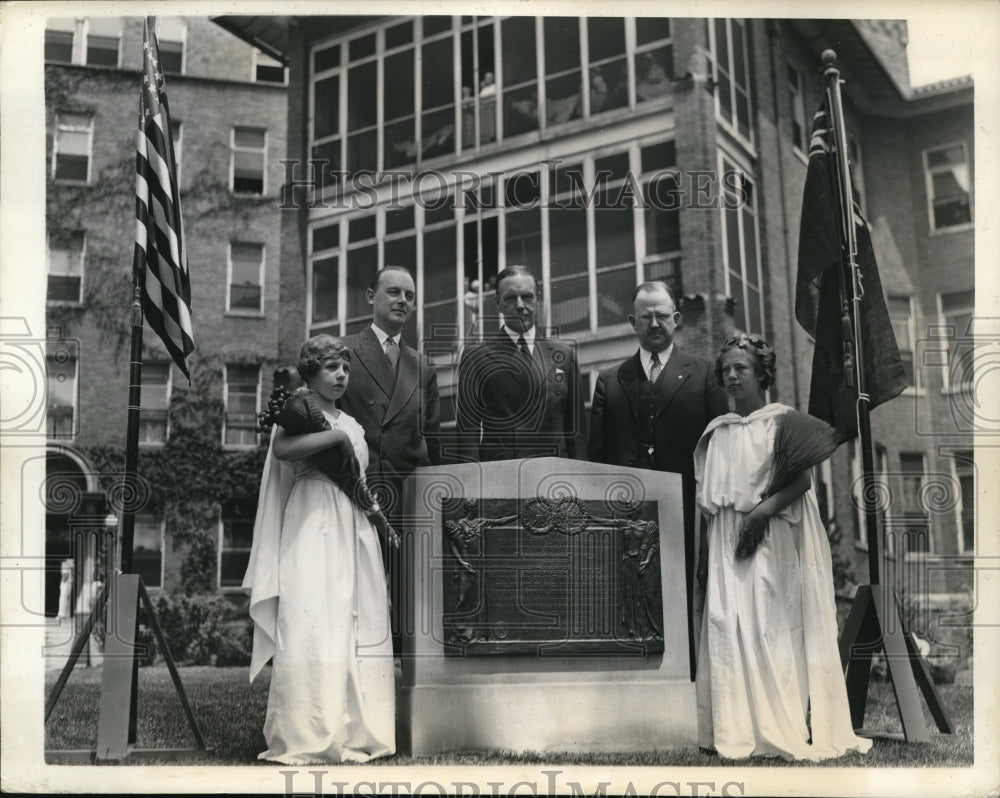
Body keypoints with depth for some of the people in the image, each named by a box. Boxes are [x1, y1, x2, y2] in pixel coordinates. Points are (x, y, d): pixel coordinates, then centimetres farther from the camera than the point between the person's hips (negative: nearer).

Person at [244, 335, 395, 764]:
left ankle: (354, 730, 6)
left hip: (353, 527, 7)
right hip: (312, 522, -7)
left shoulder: (352, 424, 21)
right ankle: (308, 736, -6)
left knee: (359, 625, 2)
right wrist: (336, 436, -18)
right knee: (312, 623, -10)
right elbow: (282, 449, -23)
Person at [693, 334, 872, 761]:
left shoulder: (781, 421, -1)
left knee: (774, 624, -6)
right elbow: (709, 493, 13)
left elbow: (801, 480, -8)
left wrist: (762, 511, -19)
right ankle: (740, 727, 5)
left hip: (775, 537, -4)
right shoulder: (718, 430, 13)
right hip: (727, 540, 5)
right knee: (729, 624, -1)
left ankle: (788, 728, 1)